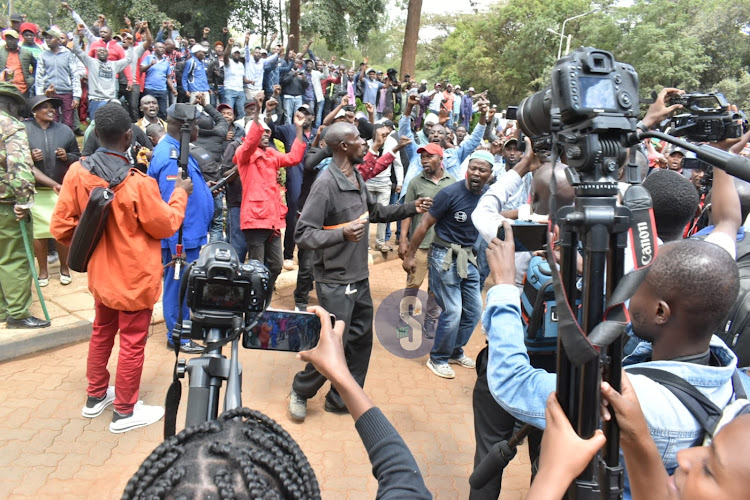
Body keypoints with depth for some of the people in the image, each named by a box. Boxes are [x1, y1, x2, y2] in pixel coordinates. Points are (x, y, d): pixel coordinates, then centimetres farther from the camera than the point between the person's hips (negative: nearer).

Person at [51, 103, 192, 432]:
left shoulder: (77, 172, -9)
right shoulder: (138, 183, -25)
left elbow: (61, 227, -3)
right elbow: (166, 225, -12)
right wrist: (180, 193, 2)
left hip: (100, 273, 6)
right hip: (135, 276, -6)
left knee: (102, 332, 24)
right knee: (132, 342, 8)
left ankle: (96, 396, 39)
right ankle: (125, 411, 22)